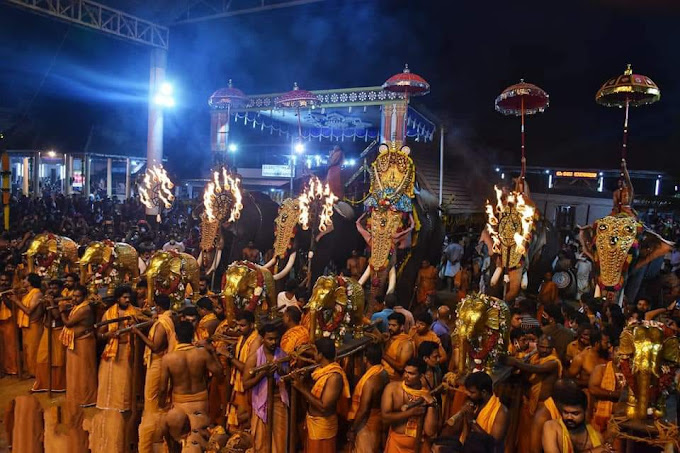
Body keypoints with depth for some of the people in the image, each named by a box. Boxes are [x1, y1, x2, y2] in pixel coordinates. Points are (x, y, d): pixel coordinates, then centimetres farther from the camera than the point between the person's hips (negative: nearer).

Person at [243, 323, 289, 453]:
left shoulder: (283, 355, -3)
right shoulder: (254, 358, -11)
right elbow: (245, 385, -13)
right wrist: (262, 374, -25)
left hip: (279, 401, 2)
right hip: (262, 402, -2)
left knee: (280, 438, 9)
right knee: (261, 440, 10)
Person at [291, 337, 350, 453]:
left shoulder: (335, 376, -28)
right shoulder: (321, 369, 0)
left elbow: (324, 407, -30)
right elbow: (312, 394, 6)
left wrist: (302, 388, -27)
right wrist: (299, 381, -5)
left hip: (323, 424, -8)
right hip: (313, 421, 8)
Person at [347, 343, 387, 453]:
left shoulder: (370, 380, -30)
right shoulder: (383, 373, -5)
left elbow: (363, 410, -26)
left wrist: (352, 429, -16)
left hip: (367, 425, -8)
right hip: (378, 420, 8)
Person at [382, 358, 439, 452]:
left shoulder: (428, 396, -11)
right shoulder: (392, 388, -10)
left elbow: (430, 432, -15)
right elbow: (385, 418, -16)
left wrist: (431, 404, -22)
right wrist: (411, 412, -18)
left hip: (420, 444, 0)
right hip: (396, 443, 0)